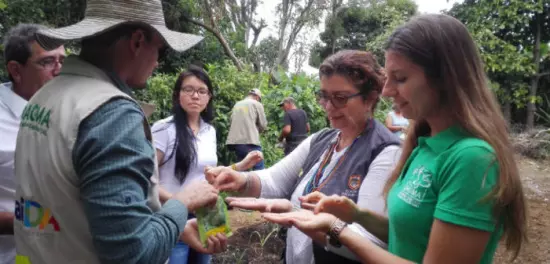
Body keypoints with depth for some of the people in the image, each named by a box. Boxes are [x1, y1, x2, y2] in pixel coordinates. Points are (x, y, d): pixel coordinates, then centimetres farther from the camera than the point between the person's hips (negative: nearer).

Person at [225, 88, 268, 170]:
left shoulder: (237, 104, 18)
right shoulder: (257, 104, 3)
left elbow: (232, 122, 19)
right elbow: (263, 125, 3)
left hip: (235, 142, 6)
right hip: (250, 141, -6)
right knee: (259, 169, -1)